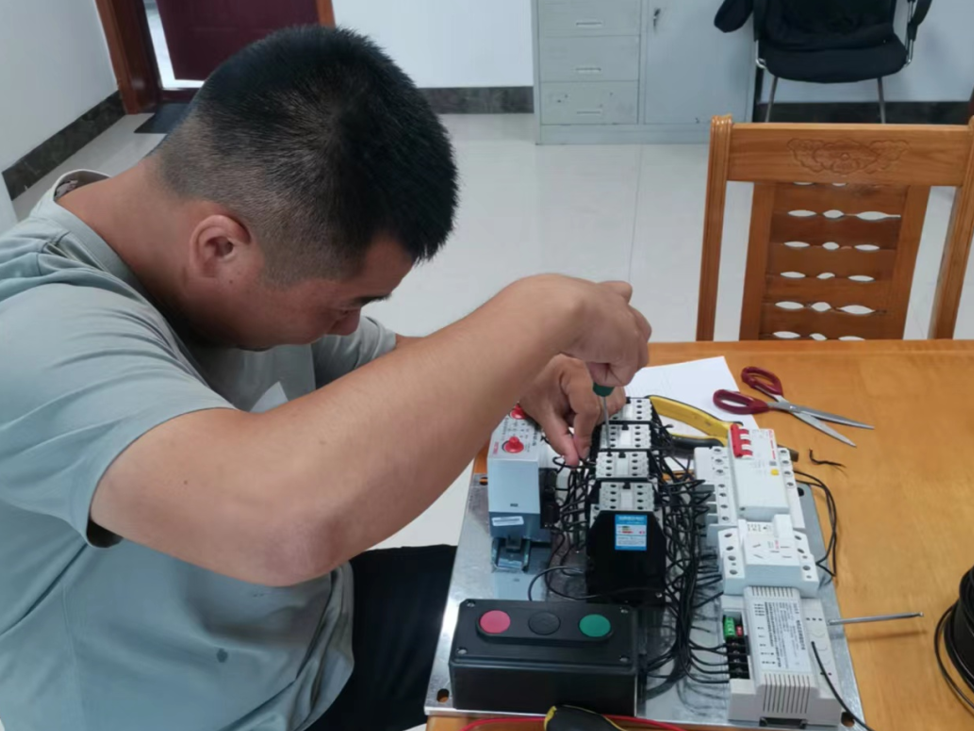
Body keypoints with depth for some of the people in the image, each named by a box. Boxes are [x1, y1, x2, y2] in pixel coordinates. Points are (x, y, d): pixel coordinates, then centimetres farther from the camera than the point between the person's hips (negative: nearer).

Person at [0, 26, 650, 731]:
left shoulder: (263, 232, -7)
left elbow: (390, 371, 9)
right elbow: (291, 519, -50)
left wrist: (520, 371, -11)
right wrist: (544, 310, -37)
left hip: (321, 622, 7)